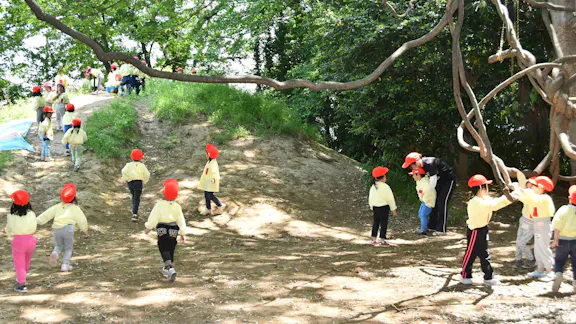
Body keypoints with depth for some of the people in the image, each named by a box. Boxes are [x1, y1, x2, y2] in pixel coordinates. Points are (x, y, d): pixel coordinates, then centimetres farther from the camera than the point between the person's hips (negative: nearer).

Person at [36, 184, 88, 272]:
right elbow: (81, 219, 17)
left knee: (58, 245, 22)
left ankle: (55, 254, -9)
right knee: (68, 248, 14)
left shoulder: (57, 207, 20)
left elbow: (47, 214, 11)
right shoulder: (75, 208, 13)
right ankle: (65, 264, 1)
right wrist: (85, 230, 32)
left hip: (56, 229, 3)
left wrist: (37, 220, 6)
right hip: (68, 228, -3)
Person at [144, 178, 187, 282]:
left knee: (164, 249, -4)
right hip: (173, 231, 3)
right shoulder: (177, 206, -4)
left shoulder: (159, 205, -13)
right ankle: (167, 269, 26)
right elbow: (181, 220, 0)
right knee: (171, 250, 16)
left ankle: (170, 268, -25)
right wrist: (182, 233, 8)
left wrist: (148, 227, 4)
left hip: (162, 230, -3)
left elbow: (153, 217, -8)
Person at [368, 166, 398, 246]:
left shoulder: (373, 187, 5)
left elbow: (370, 198, 12)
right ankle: (382, 241, 1)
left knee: (375, 223, 14)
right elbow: (390, 198, -11)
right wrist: (393, 209, -4)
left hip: (375, 207, 7)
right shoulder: (385, 186, -15)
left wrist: (372, 208, 22)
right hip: (383, 207, -7)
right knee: (383, 224, 0)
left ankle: (374, 240, 19)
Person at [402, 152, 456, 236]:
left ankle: (441, 230, -6)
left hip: (449, 180, -8)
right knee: (435, 202, 9)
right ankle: (432, 226, 18)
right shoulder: (422, 165, -10)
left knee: (442, 204, -9)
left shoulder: (430, 164, -34)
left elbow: (433, 182, -30)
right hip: (440, 180, 9)